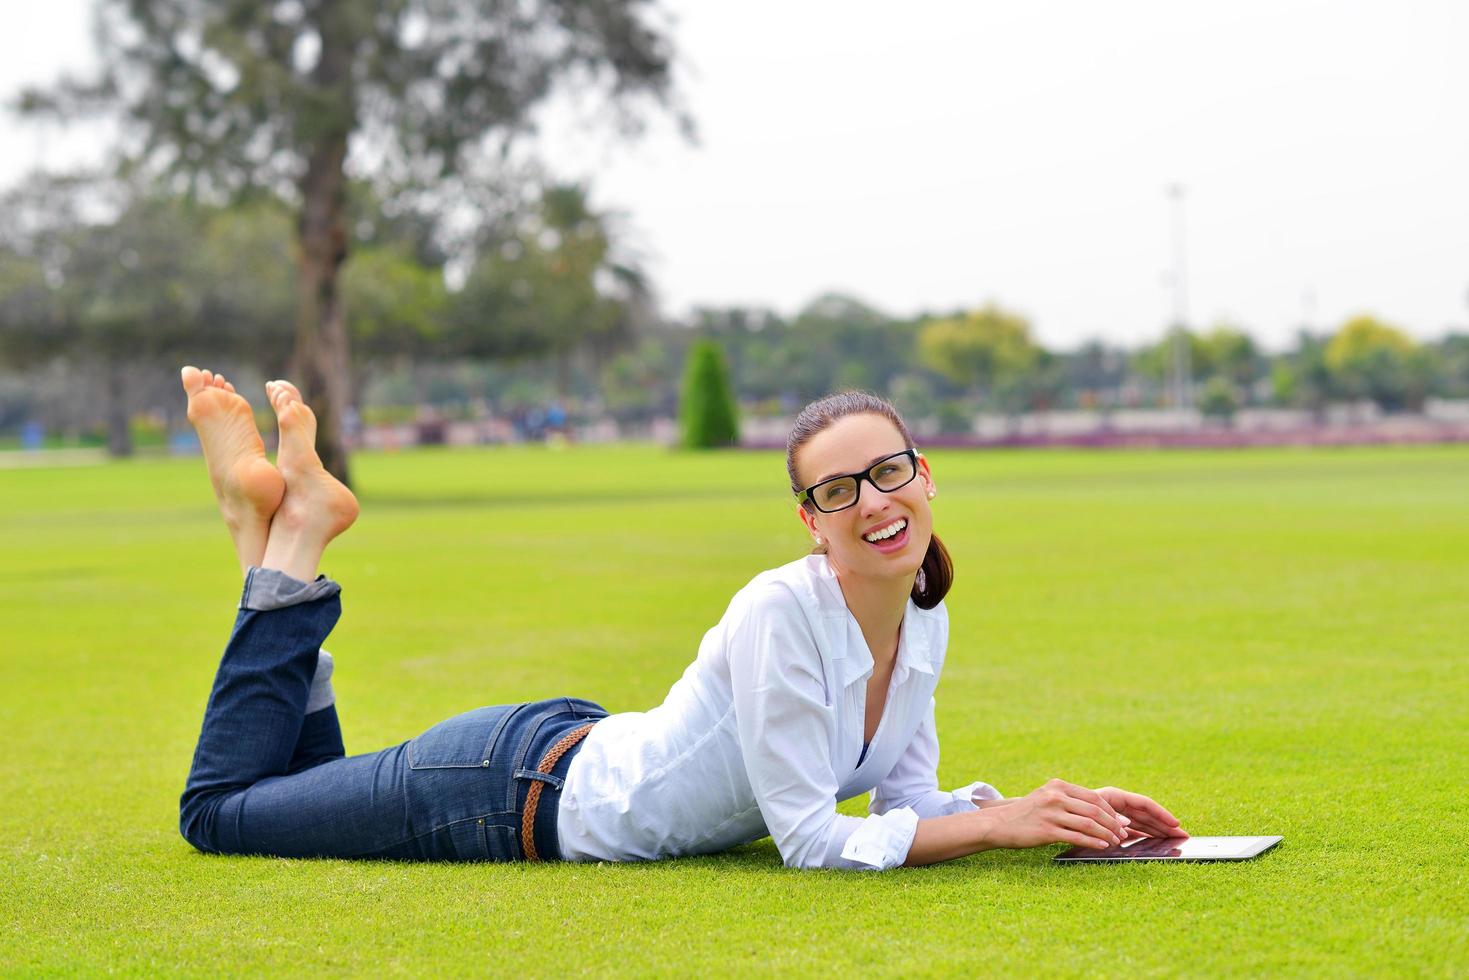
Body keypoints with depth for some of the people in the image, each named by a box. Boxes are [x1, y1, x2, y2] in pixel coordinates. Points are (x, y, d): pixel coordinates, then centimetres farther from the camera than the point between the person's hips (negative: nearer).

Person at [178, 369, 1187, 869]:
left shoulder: (925, 622, -7)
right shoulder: (781, 613, -32)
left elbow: (907, 800, 0)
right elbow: (812, 841, -30)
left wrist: (1064, 815, -14)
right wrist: (1001, 823, -31)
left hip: (583, 756, 8)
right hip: (518, 787, -8)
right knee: (222, 807, 9)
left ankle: (284, 532, 26)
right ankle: (289, 535, 16)